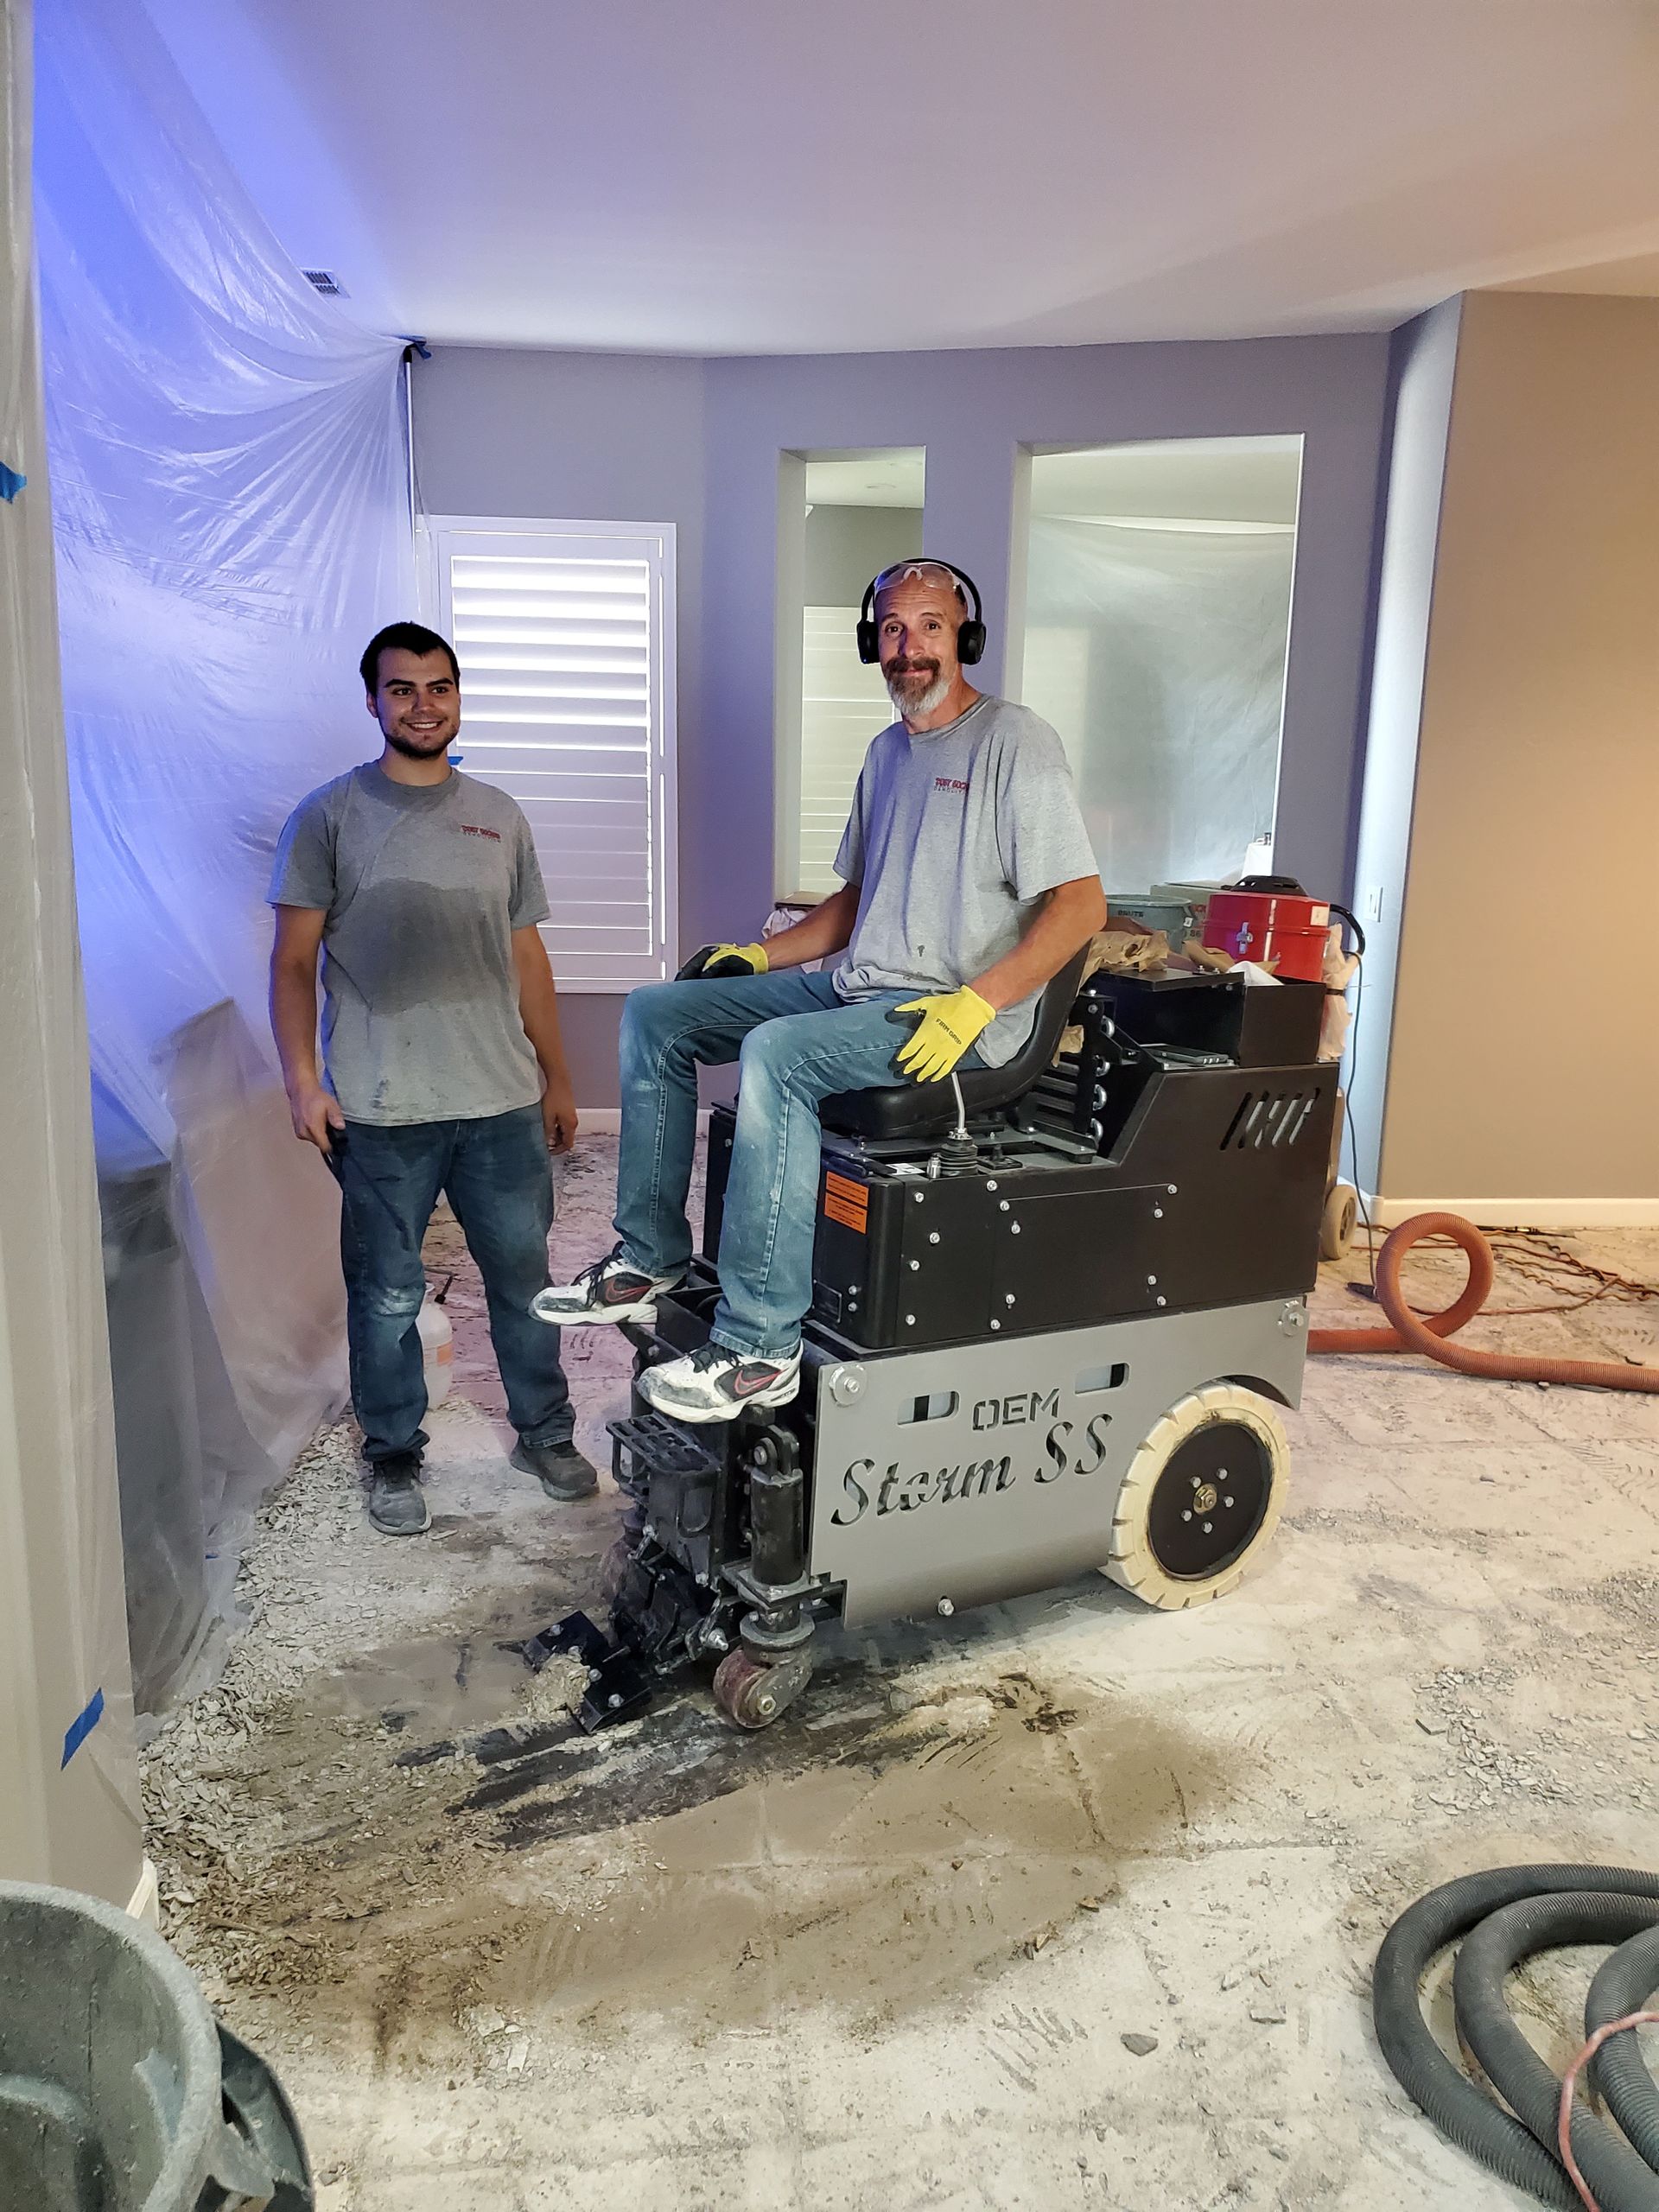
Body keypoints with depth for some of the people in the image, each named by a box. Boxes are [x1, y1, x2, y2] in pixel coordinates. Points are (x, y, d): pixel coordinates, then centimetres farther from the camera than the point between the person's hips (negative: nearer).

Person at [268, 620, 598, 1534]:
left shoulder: (499, 817, 11)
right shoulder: (329, 816, 1)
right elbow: (294, 962, 0)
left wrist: (556, 1078, 14)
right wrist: (303, 1081, -10)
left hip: (503, 1103, 3)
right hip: (380, 1113, -3)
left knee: (524, 1277, 12)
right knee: (388, 1297, 8)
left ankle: (545, 1434, 30)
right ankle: (393, 1457, 27)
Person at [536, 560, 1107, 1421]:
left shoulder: (1016, 742, -7)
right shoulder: (887, 753, 19)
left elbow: (1082, 904, -15)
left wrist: (976, 1003, -25)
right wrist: (760, 956, 14)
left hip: (955, 1015, -9)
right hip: (852, 987, 9)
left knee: (776, 1053, -34)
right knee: (654, 1013, 4)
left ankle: (760, 1347, -27)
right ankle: (650, 1259, 8)